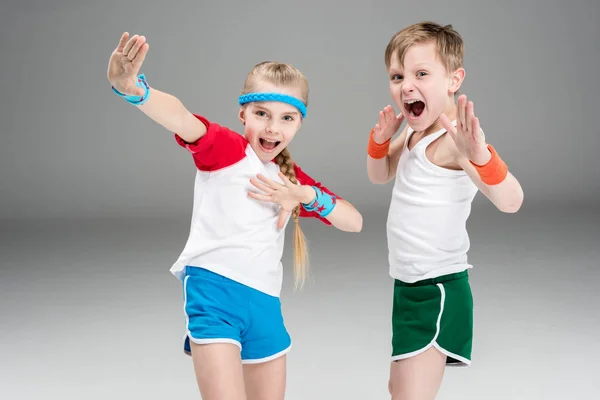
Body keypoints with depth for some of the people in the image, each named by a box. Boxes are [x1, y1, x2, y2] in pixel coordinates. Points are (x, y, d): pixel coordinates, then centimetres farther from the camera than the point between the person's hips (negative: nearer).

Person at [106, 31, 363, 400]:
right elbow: (181, 120, -23)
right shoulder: (225, 149, -1)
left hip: (265, 302, 7)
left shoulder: (293, 179, 16)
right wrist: (131, 88, -43)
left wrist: (306, 196, -3)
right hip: (214, 288, -6)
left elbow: (355, 222, 15)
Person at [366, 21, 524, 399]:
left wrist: (479, 155, -52)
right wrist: (380, 139, 0)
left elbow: (511, 200, -34)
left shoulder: (455, 141, -22)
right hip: (409, 284, 10)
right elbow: (379, 175, 21)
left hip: (437, 290, -10)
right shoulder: (414, 133, 5)